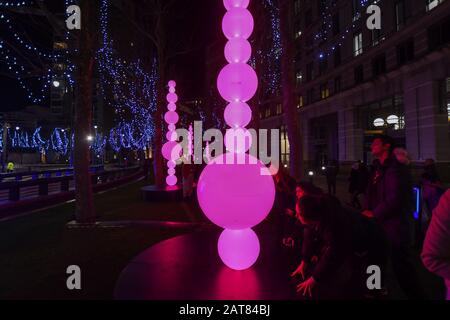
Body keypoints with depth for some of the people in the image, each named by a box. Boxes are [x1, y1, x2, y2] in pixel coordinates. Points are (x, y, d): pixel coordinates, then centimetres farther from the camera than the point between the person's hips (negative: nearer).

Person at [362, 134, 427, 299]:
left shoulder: (395, 167, -17)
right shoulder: (379, 168, 11)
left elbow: (396, 198, -24)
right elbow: (372, 192, 14)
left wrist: (374, 214, -15)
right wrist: (367, 210, -1)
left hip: (395, 223, -9)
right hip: (380, 222, 9)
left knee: (401, 264, -2)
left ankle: (416, 295, 15)